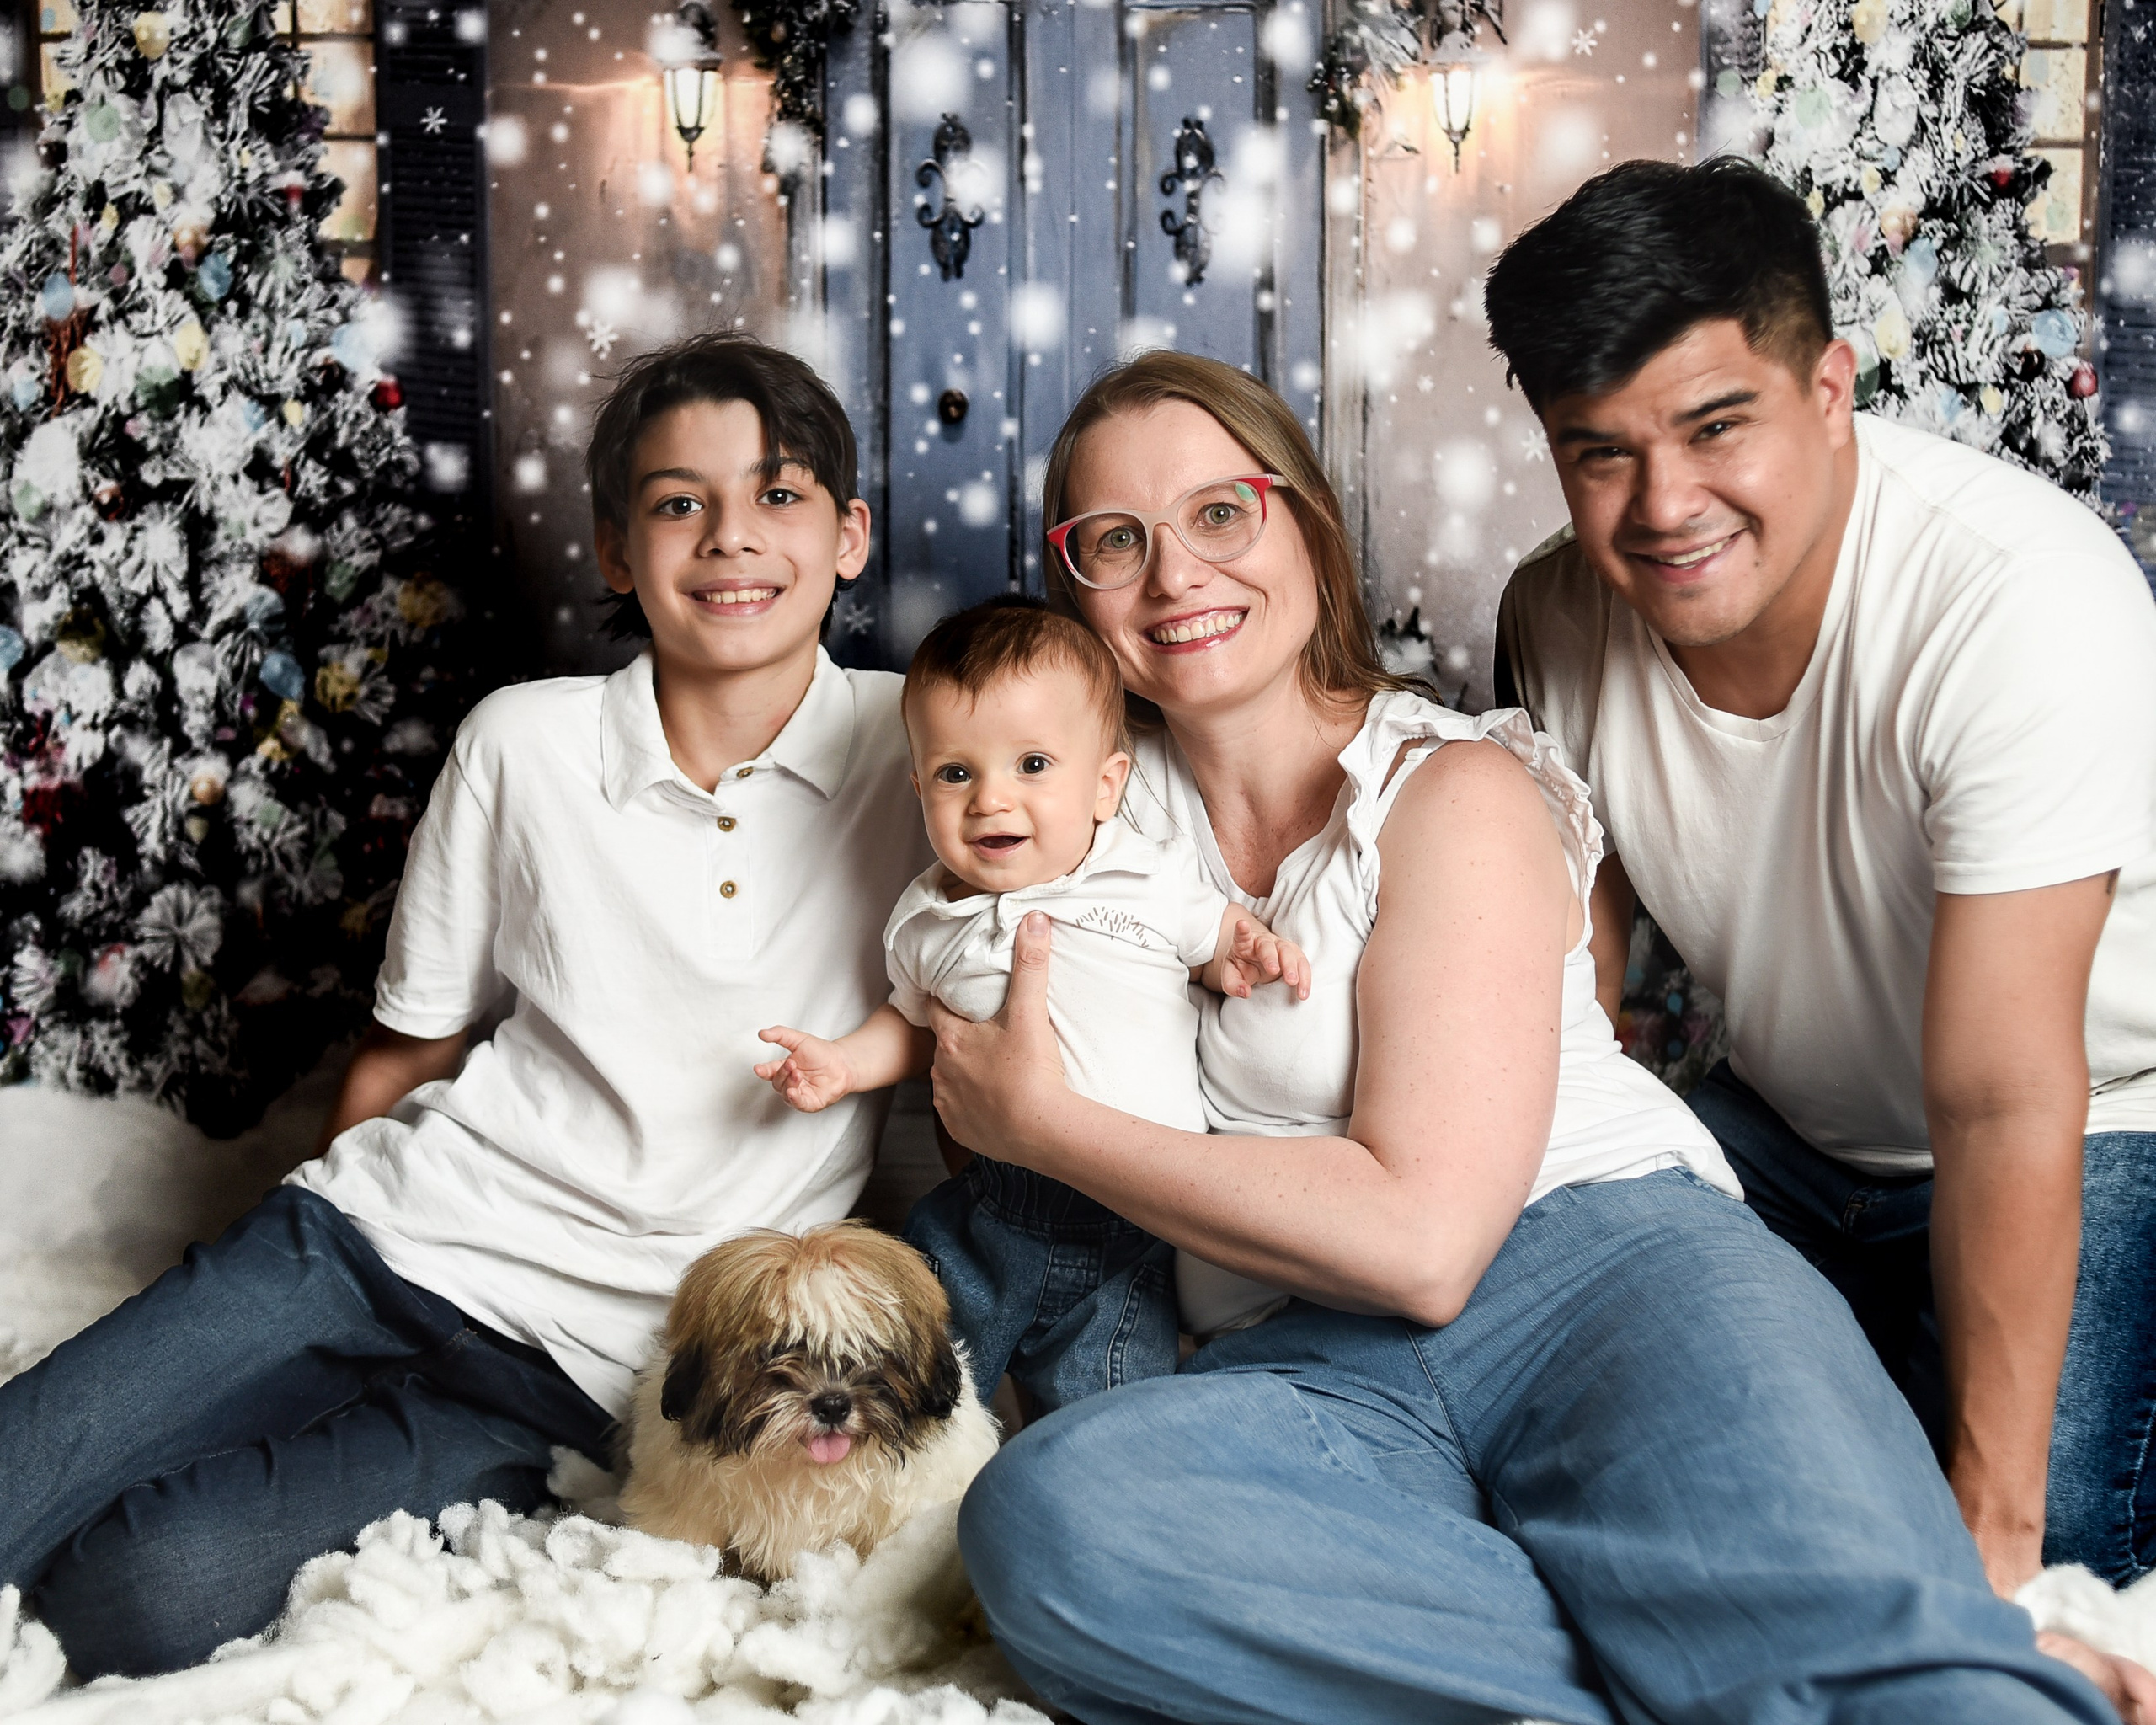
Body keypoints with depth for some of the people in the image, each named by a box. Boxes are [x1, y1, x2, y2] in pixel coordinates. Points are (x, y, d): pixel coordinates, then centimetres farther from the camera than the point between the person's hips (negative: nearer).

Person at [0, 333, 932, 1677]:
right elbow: (411, 1050, 11)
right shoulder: (522, 744, 3)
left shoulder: (925, 746, -2)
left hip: (579, 1365, -2)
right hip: (392, 1224, 2)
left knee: (144, 1593, -20)